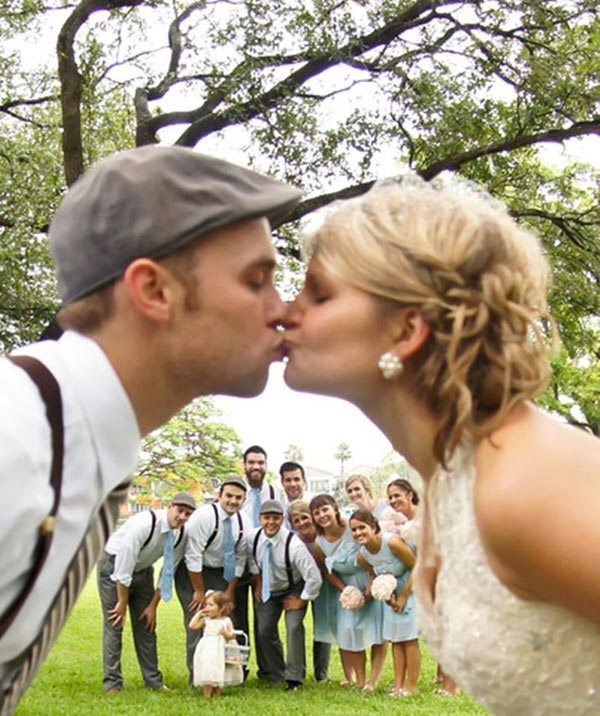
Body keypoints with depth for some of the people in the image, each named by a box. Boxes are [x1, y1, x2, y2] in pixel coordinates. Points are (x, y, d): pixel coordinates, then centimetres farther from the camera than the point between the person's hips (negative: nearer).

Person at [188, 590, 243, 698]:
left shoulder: (226, 621, 0)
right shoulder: (205, 620, 2)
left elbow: (232, 636, -1)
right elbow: (192, 625, -10)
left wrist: (226, 633, -22)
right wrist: (199, 613, -6)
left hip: (221, 652, 0)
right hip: (207, 652, 0)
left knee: (218, 673, 7)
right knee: (207, 672, -8)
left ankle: (217, 693, 23)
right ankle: (207, 693, 3)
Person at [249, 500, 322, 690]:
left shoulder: (293, 545, -33)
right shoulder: (254, 538, -18)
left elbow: (314, 578, -30)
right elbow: (251, 559, 7)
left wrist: (301, 600, -20)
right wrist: (257, 584, 4)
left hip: (293, 590, -5)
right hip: (268, 590, 5)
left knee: (294, 627, -17)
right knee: (264, 631, 3)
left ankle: (294, 678, -5)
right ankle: (275, 673, 24)